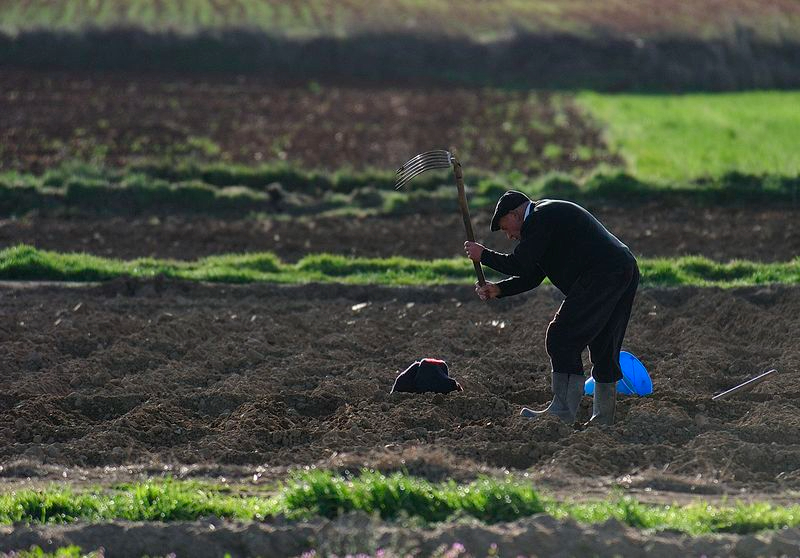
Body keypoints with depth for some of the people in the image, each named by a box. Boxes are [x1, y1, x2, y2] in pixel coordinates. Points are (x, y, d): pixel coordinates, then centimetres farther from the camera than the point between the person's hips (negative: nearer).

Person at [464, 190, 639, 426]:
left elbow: (520, 265, -10)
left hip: (600, 277, -11)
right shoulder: (552, 214, 29)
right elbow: (532, 276, 28)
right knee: (603, 347, 15)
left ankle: (562, 412, -8)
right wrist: (499, 289, 17)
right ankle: (603, 420, 18)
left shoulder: (540, 218, -5)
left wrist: (483, 255, 4)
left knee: (562, 339, -6)